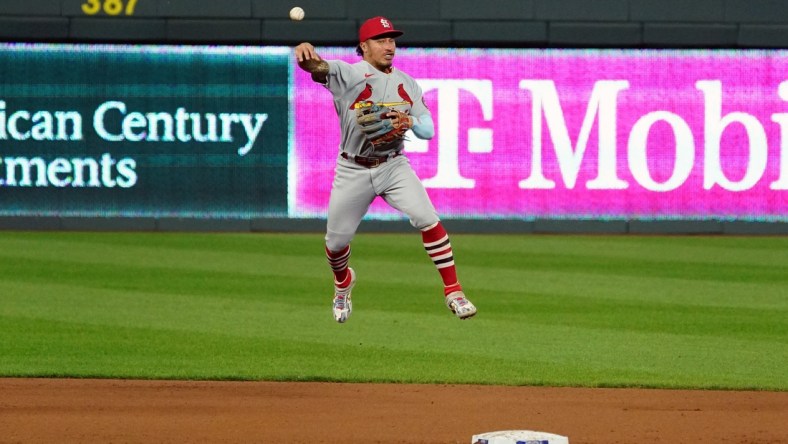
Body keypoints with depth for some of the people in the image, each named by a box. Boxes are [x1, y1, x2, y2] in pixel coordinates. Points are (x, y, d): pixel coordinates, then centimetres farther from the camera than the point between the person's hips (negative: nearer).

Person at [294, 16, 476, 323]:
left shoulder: (407, 85, 4)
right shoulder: (348, 74, -10)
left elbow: (429, 130, 4)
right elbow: (318, 67, -31)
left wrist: (411, 121, -20)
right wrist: (305, 52, -55)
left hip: (394, 167, 2)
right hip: (353, 171, -2)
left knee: (428, 220, -19)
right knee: (336, 241, 8)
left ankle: (453, 291, -12)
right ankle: (343, 283, 43)